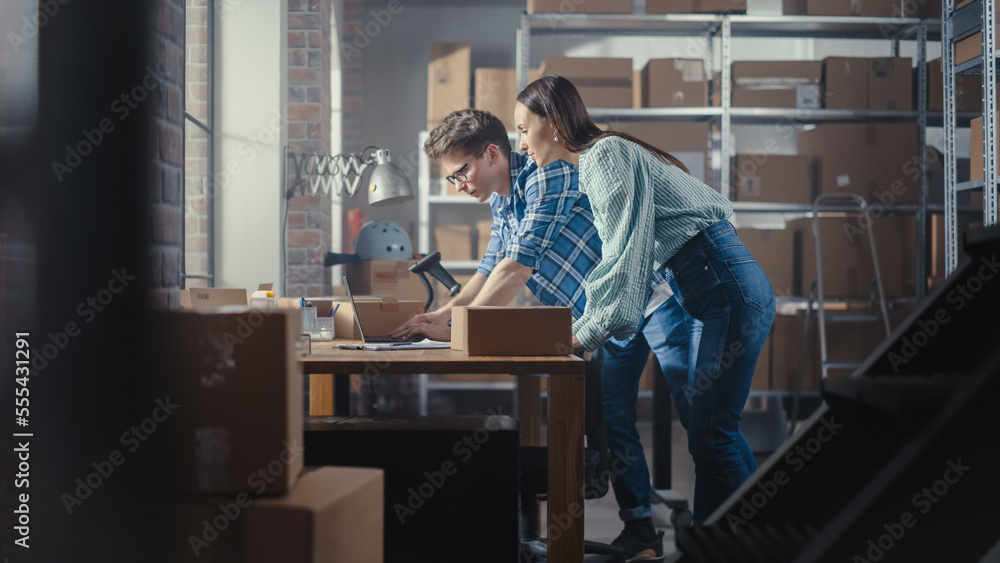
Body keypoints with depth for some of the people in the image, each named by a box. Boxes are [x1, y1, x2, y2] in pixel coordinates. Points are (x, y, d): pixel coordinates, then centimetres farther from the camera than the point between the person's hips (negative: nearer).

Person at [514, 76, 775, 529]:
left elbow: (626, 256, -19)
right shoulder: (594, 164, 18)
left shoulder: (607, 154, -11)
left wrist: (585, 334, -17)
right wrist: (583, 321, 16)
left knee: (712, 434, -9)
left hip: (730, 288, -10)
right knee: (705, 428, 10)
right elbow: (617, 258, 22)